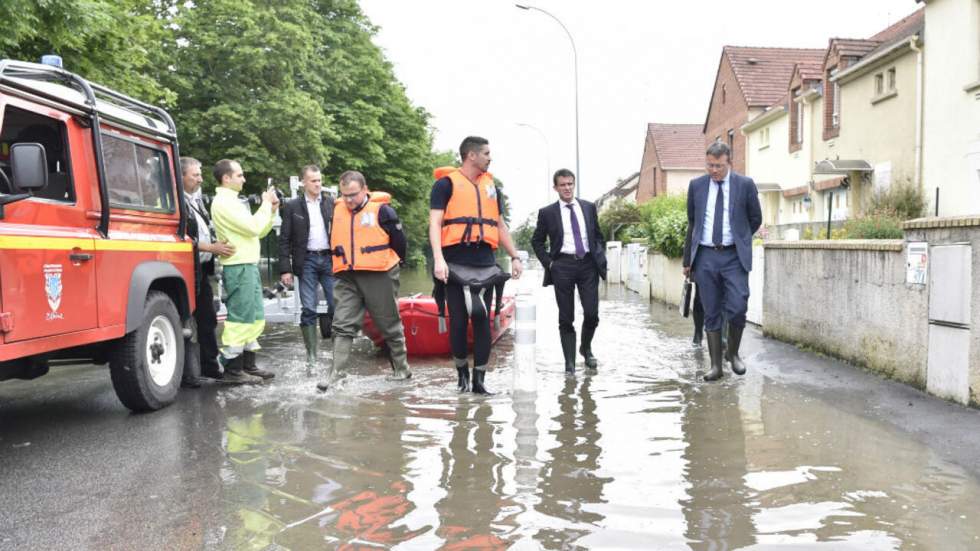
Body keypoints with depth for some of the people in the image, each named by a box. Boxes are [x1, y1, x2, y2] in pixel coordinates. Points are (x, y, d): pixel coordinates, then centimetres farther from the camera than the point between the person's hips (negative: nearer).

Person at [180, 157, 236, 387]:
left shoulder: (197, 200, 15)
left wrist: (219, 245, 4)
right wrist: (211, 248, -15)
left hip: (202, 269, 9)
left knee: (208, 320, 14)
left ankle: (209, 365, 25)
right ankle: (184, 372, 6)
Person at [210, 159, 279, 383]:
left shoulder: (233, 202, 20)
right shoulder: (223, 202, -11)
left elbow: (260, 231, 21)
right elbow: (253, 227, -19)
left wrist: (272, 210, 8)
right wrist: (265, 204, -6)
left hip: (249, 265, 10)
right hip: (238, 267, -10)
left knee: (254, 318, 13)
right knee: (239, 318, -6)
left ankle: (248, 365, 21)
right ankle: (233, 369, 2)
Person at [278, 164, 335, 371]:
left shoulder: (332, 204, 9)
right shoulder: (292, 206, 4)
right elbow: (284, 240, 2)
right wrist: (285, 269, -5)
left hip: (330, 259, 2)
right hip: (307, 261, -1)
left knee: (337, 306, -1)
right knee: (309, 309, -1)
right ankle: (311, 356, 6)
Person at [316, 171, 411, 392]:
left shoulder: (381, 210, -8)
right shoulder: (337, 210, 8)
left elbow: (399, 241, -2)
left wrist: (393, 263, 8)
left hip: (378, 276, -4)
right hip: (346, 277, 4)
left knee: (390, 324, 7)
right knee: (342, 325, -2)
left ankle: (402, 368, 21)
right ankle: (337, 371, 0)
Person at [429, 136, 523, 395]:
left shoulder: (490, 186, 18)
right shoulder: (446, 184, 1)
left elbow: (500, 225, 24)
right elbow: (435, 223, -7)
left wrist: (514, 257, 17)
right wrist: (438, 259, -20)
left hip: (485, 265, 4)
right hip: (457, 265, -4)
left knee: (482, 319, 0)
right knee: (458, 320, 1)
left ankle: (479, 378, 8)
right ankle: (462, 373, 20)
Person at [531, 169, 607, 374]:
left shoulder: (589, 207, 11)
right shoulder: (547, 213, 3)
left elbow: (598, 236, 19)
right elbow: (536, 241, 9)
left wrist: (601, 258, 7)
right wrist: (548, 263, -1)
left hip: (588, 263, 2)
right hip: (563, 266, -2)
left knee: (592, 314, -3)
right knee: (566, 318, 2)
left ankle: (586, 349, 26)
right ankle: (569, 362, 11)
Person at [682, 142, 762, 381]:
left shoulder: (745, 184, 1)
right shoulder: (696, 185, 6)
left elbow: (755, 219, 12)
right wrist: (687, 259, 13)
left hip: (734, 256, -2)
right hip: (705, 256, 2)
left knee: (737, 308, -11)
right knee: (711, 314, 4)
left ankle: (733, 352, 15)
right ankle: (716, 365, 12)